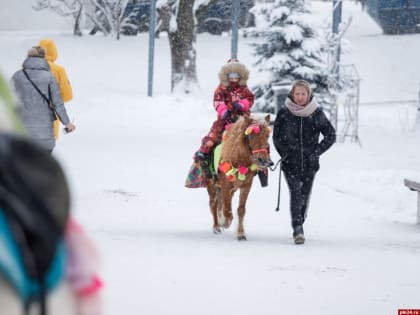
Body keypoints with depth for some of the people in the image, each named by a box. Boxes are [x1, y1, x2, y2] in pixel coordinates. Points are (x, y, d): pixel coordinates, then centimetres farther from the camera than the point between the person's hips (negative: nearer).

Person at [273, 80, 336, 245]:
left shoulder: (316, 113, -2)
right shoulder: (284, 113, -2)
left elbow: (330, 135, 3)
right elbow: (277, 137, 7)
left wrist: (316, 151, -5)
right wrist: (285, 154, -2)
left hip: (310, 162, 2)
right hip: (291, 162, -1)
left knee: (305, 195, 8)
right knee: (295, 194, -14)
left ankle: (299, 226, 28)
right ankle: (298, 230, -20)